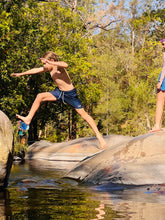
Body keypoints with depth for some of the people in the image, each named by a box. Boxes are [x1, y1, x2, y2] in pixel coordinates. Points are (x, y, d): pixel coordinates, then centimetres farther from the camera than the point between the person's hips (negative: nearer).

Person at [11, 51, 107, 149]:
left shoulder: (59, 65, -24)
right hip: (60, 92, 8)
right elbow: (36, 70, 12)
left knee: (83, 114, -5)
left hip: (70, 93, -8)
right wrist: (21, 74, 19)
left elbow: (66, 65, -49)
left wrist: (50, 62, -50)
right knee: (40, 96, 1)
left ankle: (99, 135, 0)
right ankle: (29, 119, 9)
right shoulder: (49, 68, -1)